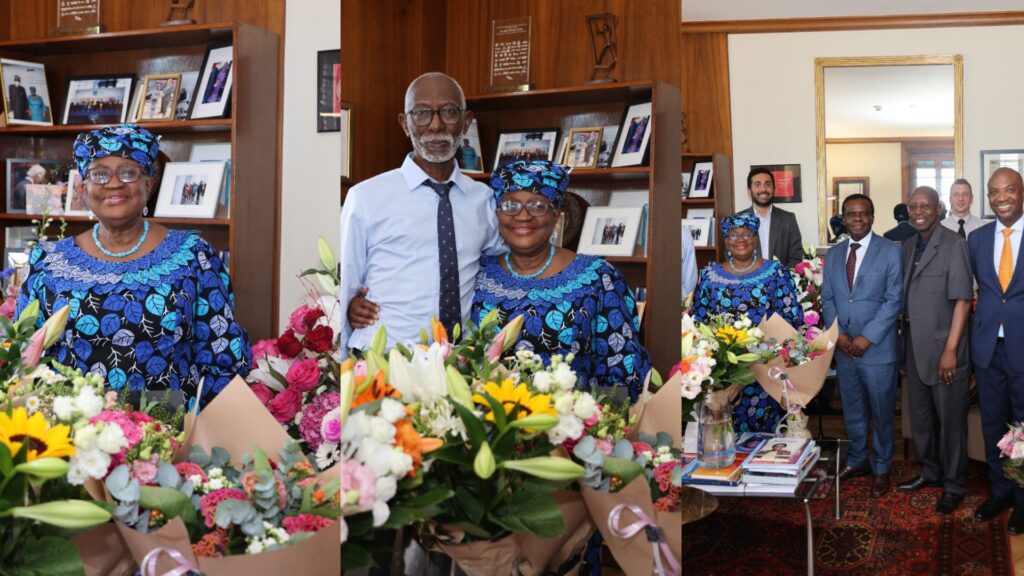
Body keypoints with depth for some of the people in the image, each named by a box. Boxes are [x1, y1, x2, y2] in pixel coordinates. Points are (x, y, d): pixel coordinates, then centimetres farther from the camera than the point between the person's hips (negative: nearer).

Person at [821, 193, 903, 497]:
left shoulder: (891, 252, -5)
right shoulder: (834, 254, 10)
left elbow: (894, 300, -10)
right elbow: (827, 298, 10)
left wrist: (867, 337, -15)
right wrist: (837, 333, -5)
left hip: (877, 348, -4)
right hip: (843, 347, 4)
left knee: (881, 411, 6)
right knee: (852, 409, 15)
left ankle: (881, 468, 20)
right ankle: (857, 461, 31)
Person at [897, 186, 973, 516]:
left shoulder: (954, 245, -10)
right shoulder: (907, 247, 11)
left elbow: (963, 299, -13)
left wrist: (951, 349, -17)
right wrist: (902, 339, 6)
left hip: (943, 349, -6)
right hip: (914, 348, 6)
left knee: (950, 419, 4)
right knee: (920, 416, 16)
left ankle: (953, 485, 17)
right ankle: (930, 472, 32)